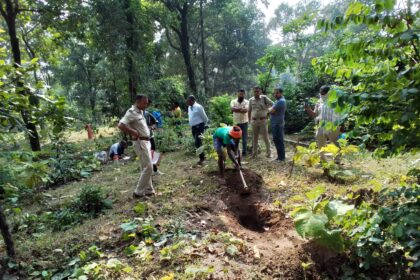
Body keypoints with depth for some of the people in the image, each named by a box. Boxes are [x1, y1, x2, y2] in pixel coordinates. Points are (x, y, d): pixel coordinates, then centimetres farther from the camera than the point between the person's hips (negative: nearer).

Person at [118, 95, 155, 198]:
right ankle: (138, 192, -1)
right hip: (140, 142, -10)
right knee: (148, 167, -10)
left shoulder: (140, 112, 14)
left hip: (146, 142, 10)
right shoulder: (132, 112, -15)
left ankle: (148, 190, 24)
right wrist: (133, 132, -23)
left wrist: (147, 129, 11)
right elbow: (120, 125, -27)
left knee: (146, 167, 14)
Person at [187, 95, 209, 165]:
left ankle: (202, 158, -1)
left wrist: (205, 125, 2)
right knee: (197, 143, 12)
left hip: (199, 127, -8)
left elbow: (204, 117, -9)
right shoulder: (189, 107, 9)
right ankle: (202, 156, 25)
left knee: (197, 143, -14)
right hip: (193, 127, 8)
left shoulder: (198, 107, -15)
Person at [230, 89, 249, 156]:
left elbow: (245, 110, -19)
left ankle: (244, 152, 12)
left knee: (244, 138, 3)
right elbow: (232, 109, -17)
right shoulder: (233, 101, 2)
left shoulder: (247, 102, -2)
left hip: (244, 122, -1)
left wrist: (236, 109, -18)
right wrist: (241, 109, -20)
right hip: (236, 122, 1)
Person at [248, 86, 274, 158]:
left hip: (263, 120, -3)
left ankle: (268, 153, 12)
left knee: (266, 138, 1)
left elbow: (272, 104, 0)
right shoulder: (251, 100, 6)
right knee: (254, 138, 11)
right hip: (254, 121, 3)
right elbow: (249, 110, 12)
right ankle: (254, 153, 21)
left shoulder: (264, 98, -3)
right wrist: (249, 120, 10)